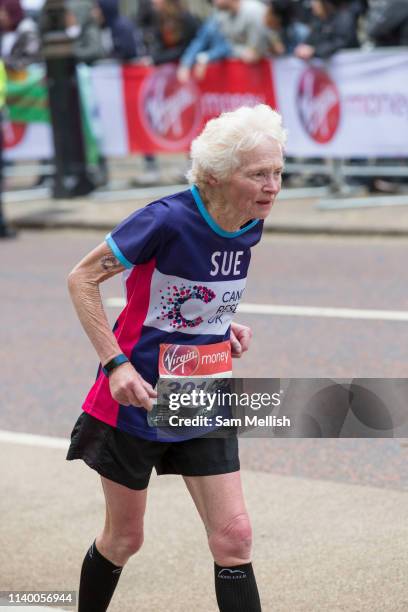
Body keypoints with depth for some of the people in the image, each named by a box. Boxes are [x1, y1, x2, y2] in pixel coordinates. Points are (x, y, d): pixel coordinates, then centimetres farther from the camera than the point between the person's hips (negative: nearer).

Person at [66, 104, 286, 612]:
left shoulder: (250, 227, -4)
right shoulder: (168, 219, -24)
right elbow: (82, 279, -15)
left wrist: (226, 326, 1)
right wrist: (116, 363, -21)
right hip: (136, 399, -5)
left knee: (233, 537, -3)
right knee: (124, 538, 10)